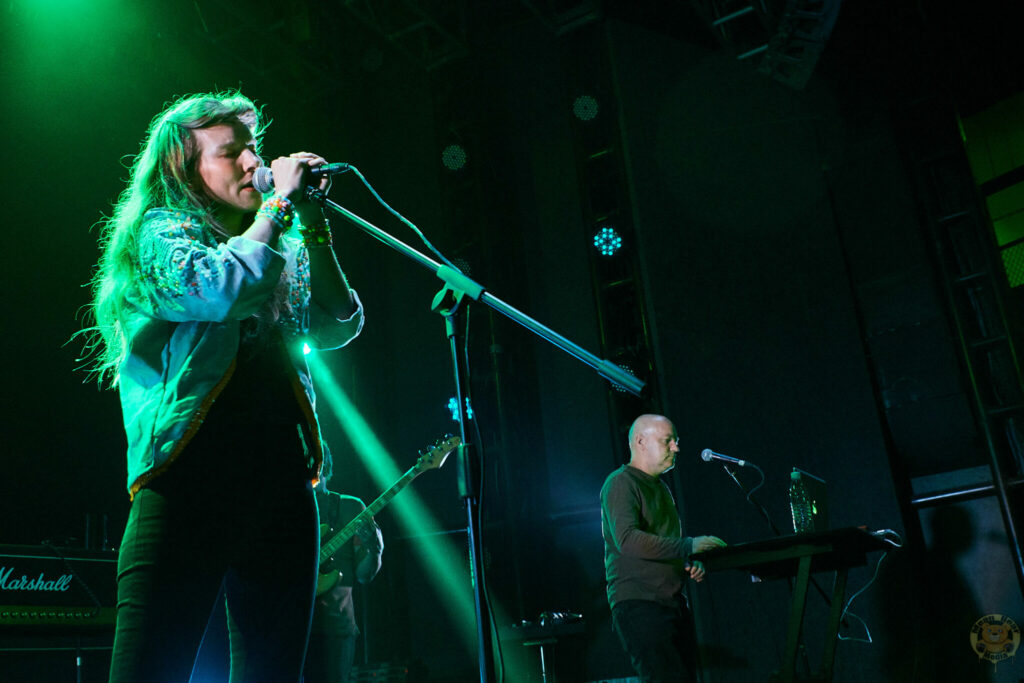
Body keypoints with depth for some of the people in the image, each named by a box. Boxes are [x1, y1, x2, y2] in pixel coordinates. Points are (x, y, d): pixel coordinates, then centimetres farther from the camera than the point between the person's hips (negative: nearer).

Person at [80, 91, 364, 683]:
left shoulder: (281, 255, 23)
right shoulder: (159, 232, 5)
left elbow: (339, 326, 15)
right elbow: (217, 291, -15)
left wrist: (314, 228, 9)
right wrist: (279, 204, -3)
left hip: (285, 479, 6)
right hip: (192, 473, -6)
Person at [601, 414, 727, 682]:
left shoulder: (661, 488, 23)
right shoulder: (620, 483, -7)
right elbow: (627, 539, -23)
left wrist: (691, 563, 9)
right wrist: (689, 545, -24)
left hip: (673, 601, 9)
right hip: (638, 603, -9)